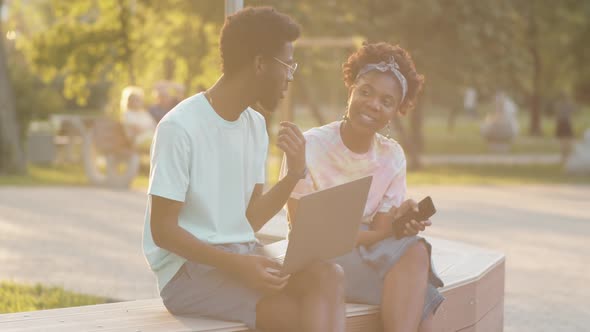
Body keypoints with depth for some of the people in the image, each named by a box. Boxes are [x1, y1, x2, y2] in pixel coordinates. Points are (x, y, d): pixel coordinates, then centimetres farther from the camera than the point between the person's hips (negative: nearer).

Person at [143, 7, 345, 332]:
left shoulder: (256, 125, 12)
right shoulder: (180, 128, -13)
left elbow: (250, 221, 11)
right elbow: (163, 230, -14)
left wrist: (294, 174, -3)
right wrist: (236, 265, -26)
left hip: (242, 257, 7)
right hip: (188, 267, -7)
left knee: (327, 275, -24)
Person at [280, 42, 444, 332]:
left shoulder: (393, 157, 3)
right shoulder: (309, 148, -12)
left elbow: (378, 231, -2)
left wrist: (398, 222, -27)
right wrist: (385, 231, -24)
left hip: (372, 254, 5)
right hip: (319, 259, -5)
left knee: (415, 251, -28)